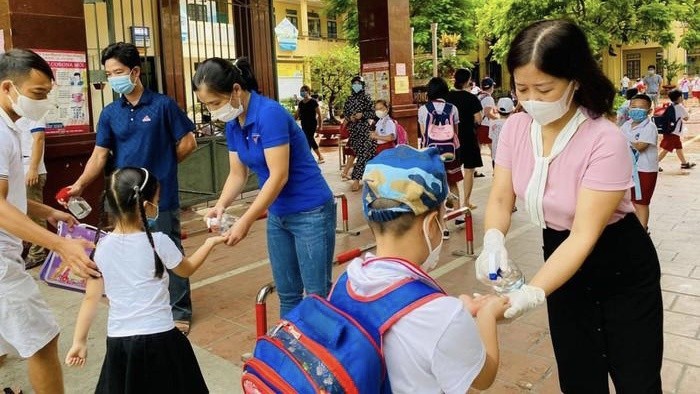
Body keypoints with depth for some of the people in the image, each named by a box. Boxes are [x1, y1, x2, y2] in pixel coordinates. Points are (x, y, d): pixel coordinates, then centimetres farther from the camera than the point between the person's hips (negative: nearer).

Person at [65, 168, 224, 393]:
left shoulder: (101, 248, -4)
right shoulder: (159, 243, -13)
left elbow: (91, 298, 1)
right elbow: (187, 269, 6)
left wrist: (79, 342, 11)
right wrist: (210, 243, 20)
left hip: (119, 341, 3)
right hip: (159, 340, -2)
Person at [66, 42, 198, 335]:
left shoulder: (163, 105, -5)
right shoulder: (109, 113, 7)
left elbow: (188, 142, -2)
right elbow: (100, 155, 2)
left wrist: (162, 166, 6)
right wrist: (81, 184, -12)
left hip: (161, 197, -4)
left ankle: (180, 312, 18)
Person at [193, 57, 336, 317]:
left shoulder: (269, 113, -21)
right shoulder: (233, 125, 3)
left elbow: (279, 176, -24)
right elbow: (237, 174, 8)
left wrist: (246, 221, -23)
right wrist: (221, 205, -11)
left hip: (310, 213, -8)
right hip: (278, 215, 8)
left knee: (318, 294, 2)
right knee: (287, 294, 15)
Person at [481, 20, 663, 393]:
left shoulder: (605, 141, -28)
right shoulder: (515, 128, -12)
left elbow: (584, 235, -29)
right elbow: (500, 200, -8)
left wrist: (532, 293, -39)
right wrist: (493, 241, -30)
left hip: (621, 269, -4)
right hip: (562, 259, 5)